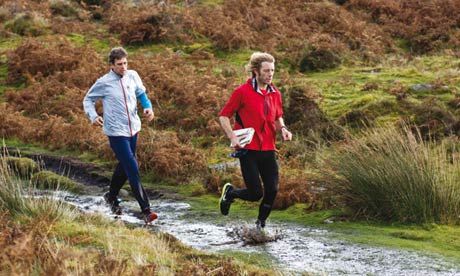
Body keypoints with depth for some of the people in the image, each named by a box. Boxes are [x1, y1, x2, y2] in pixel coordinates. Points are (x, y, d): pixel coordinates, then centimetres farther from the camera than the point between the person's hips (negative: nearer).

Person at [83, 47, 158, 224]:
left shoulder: (132, 76, 0)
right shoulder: (103, 83, -12)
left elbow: (141, 94, 14)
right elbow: (88, 100, 1)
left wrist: (148, 107, -6)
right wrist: (93, 116, -17)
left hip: (133, 129, 6)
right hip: (116, 131, -6)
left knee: (125, 165, 21)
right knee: (132, 169, -11)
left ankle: (112, 196, 44)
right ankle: (145, 210, -11)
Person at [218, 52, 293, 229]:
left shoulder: (275, 94, 9)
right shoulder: (243, 92, -9)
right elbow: (223, 116, -3)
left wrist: (282, 128, 3)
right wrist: (232, 137, -16)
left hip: (268, 150, 5)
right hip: (248, 150, -5)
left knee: (272, 191, -5)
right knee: (255, 193, -8)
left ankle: (261, 223, 17)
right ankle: (230, 192, 24)